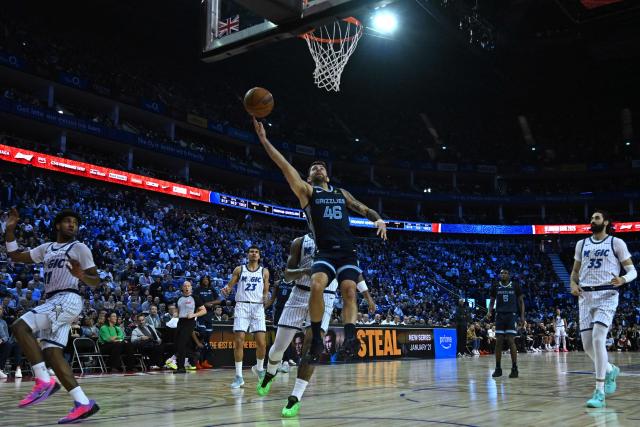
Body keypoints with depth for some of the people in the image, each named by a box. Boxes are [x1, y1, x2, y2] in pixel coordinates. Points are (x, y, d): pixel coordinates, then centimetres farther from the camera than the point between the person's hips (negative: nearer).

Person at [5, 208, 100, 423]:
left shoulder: (79, 248, 4)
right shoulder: (46, 248, 23)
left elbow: (96, 281, 1)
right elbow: (15, 256, 24)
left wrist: (80, 275, -20)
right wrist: (10, 229, 15)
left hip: (67, 299, -8)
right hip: (53, 302, 8)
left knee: (20, 326, -22)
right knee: (51, 354, -2)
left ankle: (44, 381, -19)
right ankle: (84, 403, -4)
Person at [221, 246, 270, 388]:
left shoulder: (264, 271, 10)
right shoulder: (239, 269, 10)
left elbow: (266, 291, 10)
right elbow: (230, 285, 8)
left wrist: (266, 298, -12)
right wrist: (226, 290, -15)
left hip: (257, 308, 1)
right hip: (242, 306, 0)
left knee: (262, 343, -4)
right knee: (238, 341, -7)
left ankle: (259, 368, 23)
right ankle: (238, 376, 1)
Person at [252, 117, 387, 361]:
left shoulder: (342, 193, 23)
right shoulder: (306, 191, 9)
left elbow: (363, 209, 27)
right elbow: (286, 167, -1)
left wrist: (378, 219, 3)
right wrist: (264, 140, -11)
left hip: (347, 251, 4)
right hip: (325, 252, -3)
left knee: (349, 291, -14)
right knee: (317, 285, -26)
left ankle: (350, 337, -19)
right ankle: (316, 337, -16)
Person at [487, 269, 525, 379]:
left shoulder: (515, 286, 2)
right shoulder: (495, 287, 7)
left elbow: (521, 301, 6)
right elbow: (492, 301, 14)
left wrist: (522, 316, -3)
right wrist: (489, 311, -5)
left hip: (512, 315, -2)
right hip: (500, 315, 2)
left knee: (511, 341, -11)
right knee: (498, 342, 1)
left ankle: (514, 368, -4)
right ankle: (498, 368, 8)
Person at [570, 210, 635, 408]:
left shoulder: (616, 243, 2)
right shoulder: (582, 244, 15)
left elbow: (632, 270, 1)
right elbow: (575, 270, 23)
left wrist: (623, 279, -21)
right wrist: (573, 284, 2)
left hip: (607, 295, -5)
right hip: (585, 296, 5)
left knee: (598, 339, -20)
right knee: (587, 344, 3)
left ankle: (599, 393, -14)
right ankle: (610, 370, 34)